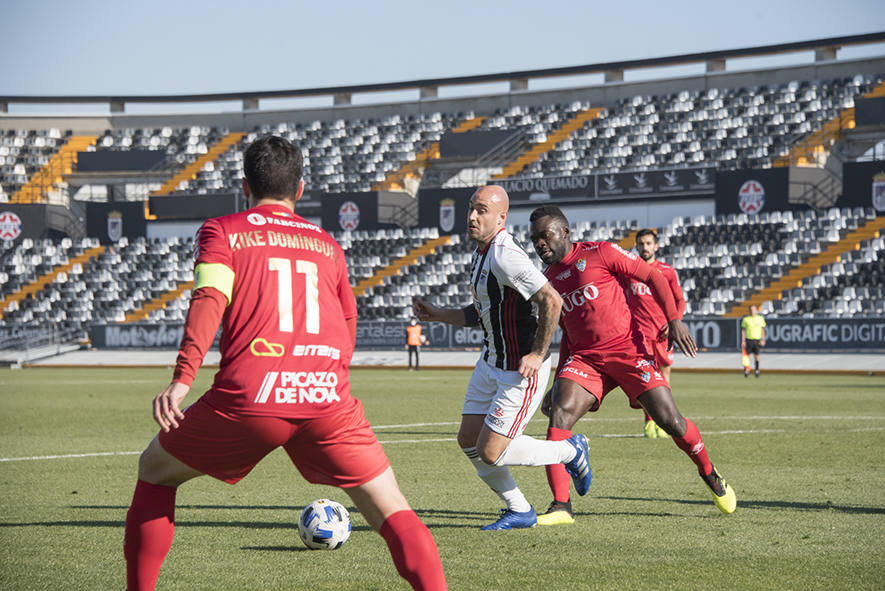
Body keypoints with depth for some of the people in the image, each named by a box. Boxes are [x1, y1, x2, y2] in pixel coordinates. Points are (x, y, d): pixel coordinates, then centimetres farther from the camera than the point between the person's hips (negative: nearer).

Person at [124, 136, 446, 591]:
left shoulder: (221, 231, 13)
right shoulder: (327, 245, 23)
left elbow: (210, 298, -5)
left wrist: (182, 378, -15)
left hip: (246, 399, -2)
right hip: (326, 398, 2)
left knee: (154, 472, 23)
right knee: (392, 512, 7)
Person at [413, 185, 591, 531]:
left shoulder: (505, 256, -23)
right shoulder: (481, 253, 9)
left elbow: (552, 301, -27)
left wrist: (538, 354, -23)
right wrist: (438, 315, 13)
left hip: (522, 369, -10)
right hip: (491, 362, 10)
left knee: (490, 453, -7)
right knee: (468, 441, 8)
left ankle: (570, 451, 15)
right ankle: (519, 511, 23)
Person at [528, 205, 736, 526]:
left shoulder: (600, 253, -3)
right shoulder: (547, 279, 14)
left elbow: (653, 276, -1)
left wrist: (674, 320, -12)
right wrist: (556, 383, 17)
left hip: (627, 349, -4)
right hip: (584, 357, 4)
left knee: (670, 421, -9)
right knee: (559, 413, -20)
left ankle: (710, 474, 20)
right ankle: (561, 506, -20)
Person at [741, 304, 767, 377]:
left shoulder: (760, 318, 4)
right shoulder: (746, 319, 2)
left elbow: (762, 330, 8)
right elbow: (743, 331, 4)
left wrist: (763, 340, 0)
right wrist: (743, 341, -2)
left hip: (757, 339, 1)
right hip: (748, 339, -1)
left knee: (756, 355, 3)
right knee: (747, 354, -3)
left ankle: (757, 370, 14)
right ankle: (746, 370, 6)